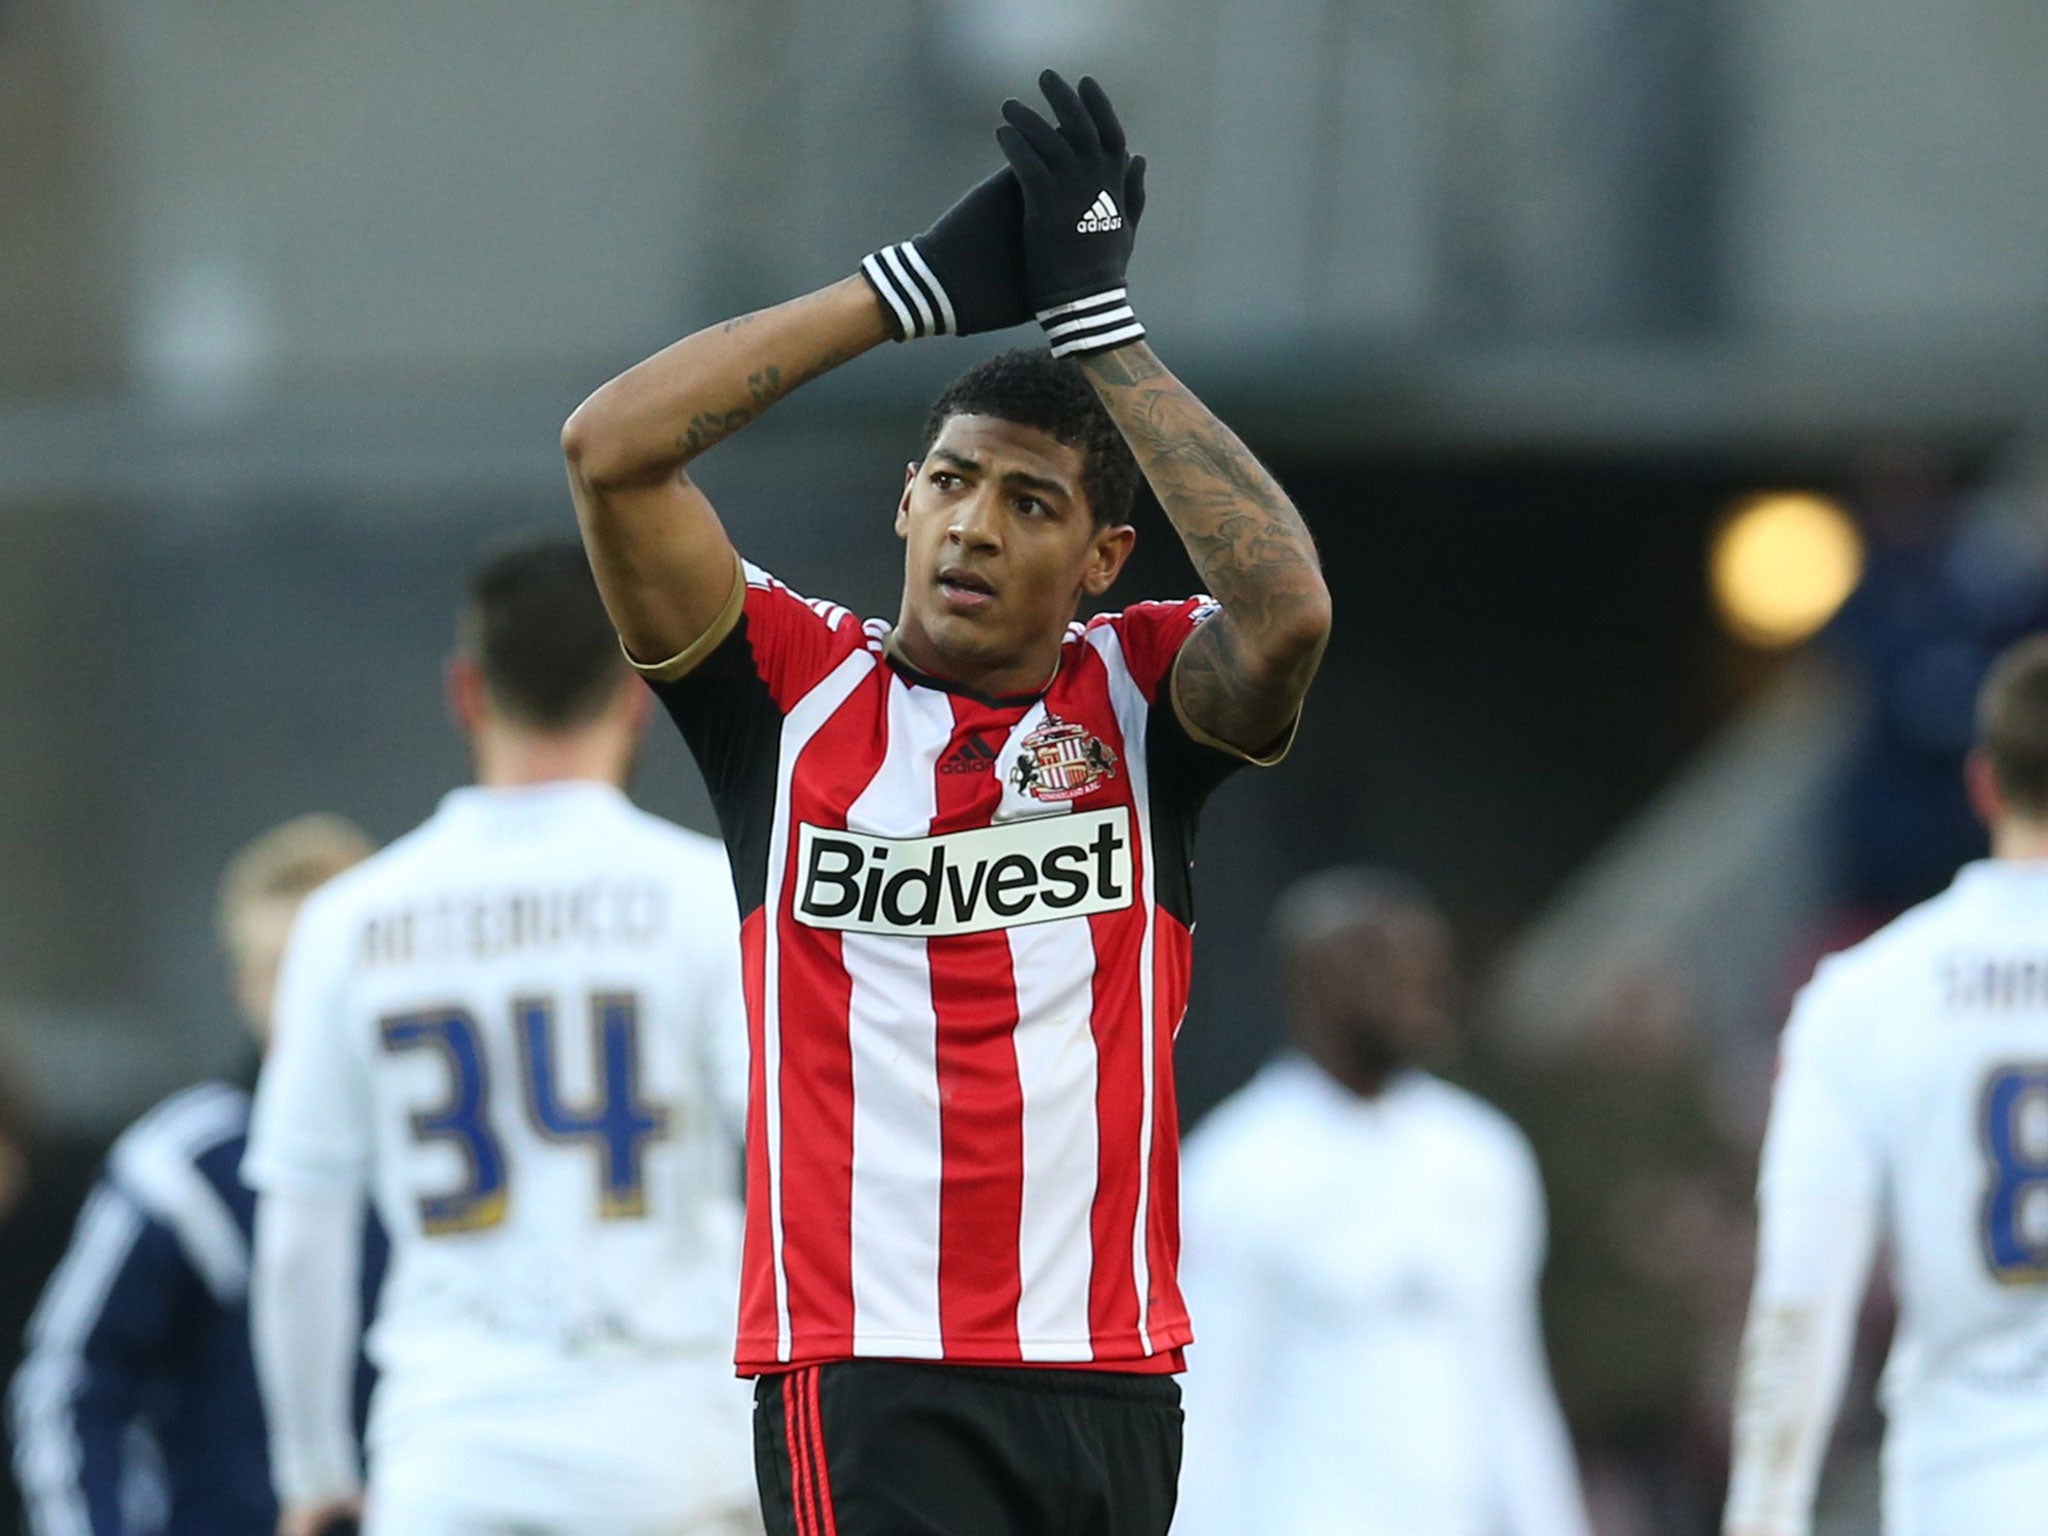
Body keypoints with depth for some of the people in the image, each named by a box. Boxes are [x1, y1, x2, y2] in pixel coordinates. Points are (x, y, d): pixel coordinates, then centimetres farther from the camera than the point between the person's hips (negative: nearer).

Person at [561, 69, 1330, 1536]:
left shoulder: (1142, 697, 7)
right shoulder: (797, 689, 4)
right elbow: (611, 447, -7)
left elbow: (1288, 614, -15)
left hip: (1111, 1377, 3)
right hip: (869, 1370, -3)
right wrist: (922, 285, -7)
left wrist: (1097, 316, -11)